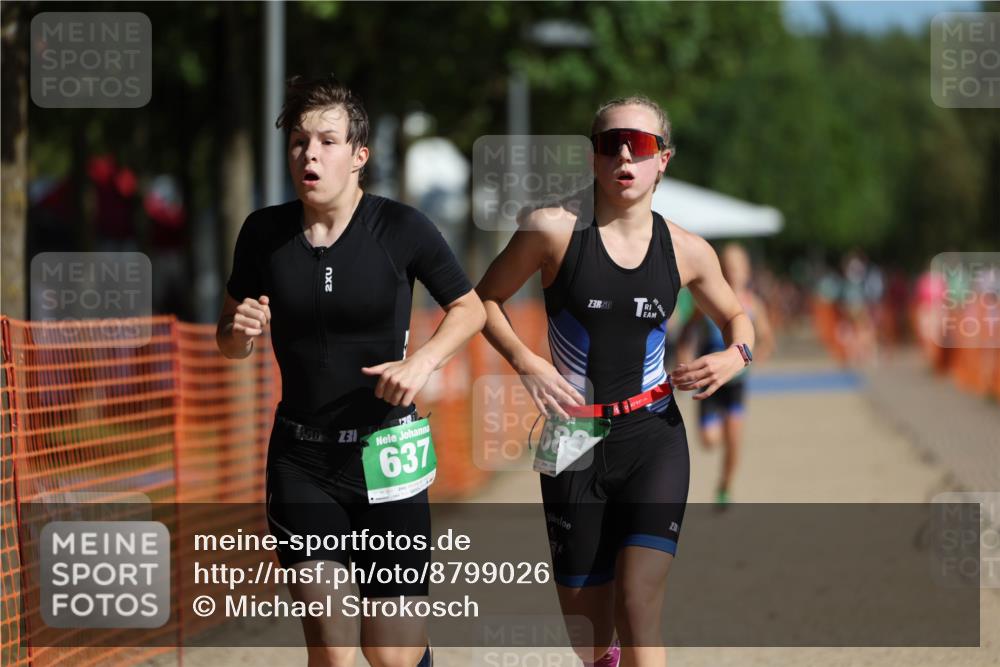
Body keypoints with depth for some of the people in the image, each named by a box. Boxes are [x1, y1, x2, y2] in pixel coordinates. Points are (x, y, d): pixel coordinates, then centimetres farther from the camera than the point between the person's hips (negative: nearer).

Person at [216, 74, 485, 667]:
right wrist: (241, 332, -12)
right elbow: (230, 343, 12)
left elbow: (470, 309, 5)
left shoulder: (402, 229, -9)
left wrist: (422, 361, -13)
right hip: (301, 457, 1)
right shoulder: (264, 233, -1)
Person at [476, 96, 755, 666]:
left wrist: (736, 356, -3)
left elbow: (736, 316, 19)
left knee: (639, 610, -16)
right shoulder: (555, 229, -6)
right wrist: (527, 362, -10)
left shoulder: (687, 251, 1)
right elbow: (486, 298, 6)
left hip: (655, 441, 0)